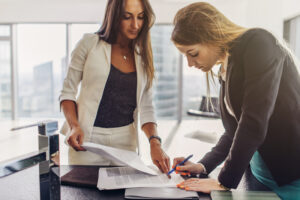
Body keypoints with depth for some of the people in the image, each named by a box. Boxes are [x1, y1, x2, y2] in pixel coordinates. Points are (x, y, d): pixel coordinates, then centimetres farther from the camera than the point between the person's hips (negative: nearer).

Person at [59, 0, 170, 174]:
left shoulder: (143, 56, 5)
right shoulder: (90, 44, -3)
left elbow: (146, 108, 4)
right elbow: (68, 92, 0)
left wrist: (155, 142, -11)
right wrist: (74, 126, -16)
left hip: (126, 141, 3)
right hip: (87, 139, -2)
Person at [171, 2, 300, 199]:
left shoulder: (258, 43, -16)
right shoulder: (226, 70, 8)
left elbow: (254, 123, -22)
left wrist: (225, 182, -17)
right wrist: (204, 165, 2)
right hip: (262, 172, 7)